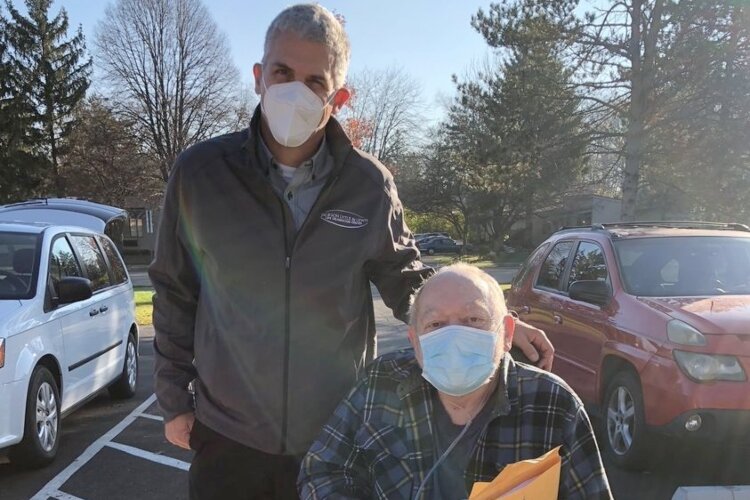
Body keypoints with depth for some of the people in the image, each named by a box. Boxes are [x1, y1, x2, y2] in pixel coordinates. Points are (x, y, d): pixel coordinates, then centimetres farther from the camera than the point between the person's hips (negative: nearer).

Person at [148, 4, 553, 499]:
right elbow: (175, 296, 2)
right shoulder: (201, 171, -8)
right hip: (229, 438, 0)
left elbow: (409, 283, 3)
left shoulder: (369, 185, -8)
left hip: (341, 439, 1)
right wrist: (175, 399, 5)